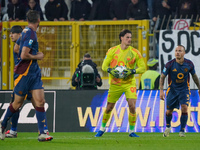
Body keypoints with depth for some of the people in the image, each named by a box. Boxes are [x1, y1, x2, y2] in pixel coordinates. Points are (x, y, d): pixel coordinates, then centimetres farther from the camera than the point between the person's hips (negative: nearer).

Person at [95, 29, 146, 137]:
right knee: (109, 107, 7)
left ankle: (131, 131, -1)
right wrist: (111, 70, -18)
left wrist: (132, 71, -16)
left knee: (132, 106, -14)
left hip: (129, 83, 0)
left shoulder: (135, 52, -1)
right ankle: (102, 129, 28)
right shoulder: (112, 51, 0)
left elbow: (142, 68, 1)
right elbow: (104, 66, 3)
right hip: (115, 83, 0)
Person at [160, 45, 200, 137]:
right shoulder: (170, 64, -15)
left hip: (184, 90, 0)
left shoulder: (189, 64, -10)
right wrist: (161, 90, -15)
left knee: (184, 108, -19)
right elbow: (162, 77, -6)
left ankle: (182, 131, -6)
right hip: (172, 90, 0)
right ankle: (168, 127, 37)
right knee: (169, 111, 6)